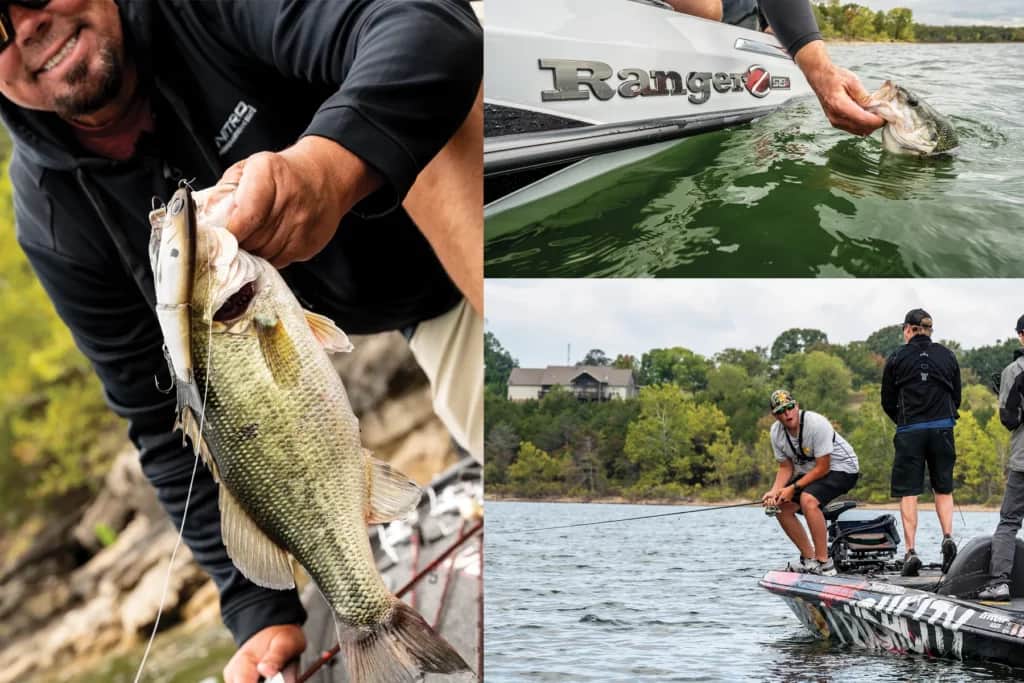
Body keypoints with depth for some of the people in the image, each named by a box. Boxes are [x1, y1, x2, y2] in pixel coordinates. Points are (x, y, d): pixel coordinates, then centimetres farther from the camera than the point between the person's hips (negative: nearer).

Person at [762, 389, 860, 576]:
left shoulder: (817, 424, -29)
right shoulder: (776, 433, -7)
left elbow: (822, 468, -25)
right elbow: (786, 467, 2)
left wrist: (793, 488, -26)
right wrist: (775, 491, -17)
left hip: (842, 468, -8)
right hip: (810, 471, 8)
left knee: (808, 499, -32)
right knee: (781, 506, -4)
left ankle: (824, 563, -27)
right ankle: (809, 558, 7)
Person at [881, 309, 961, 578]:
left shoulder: (897, 358, 0)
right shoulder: (947, 356, 8)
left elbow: (888, 402, 3)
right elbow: (956, 396, 11)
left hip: (910, 432, -2)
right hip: (943, 429, 2)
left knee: (908, 493, 0)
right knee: (943, 489, 13)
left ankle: (911, 551, -8)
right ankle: (948, 536, -8)